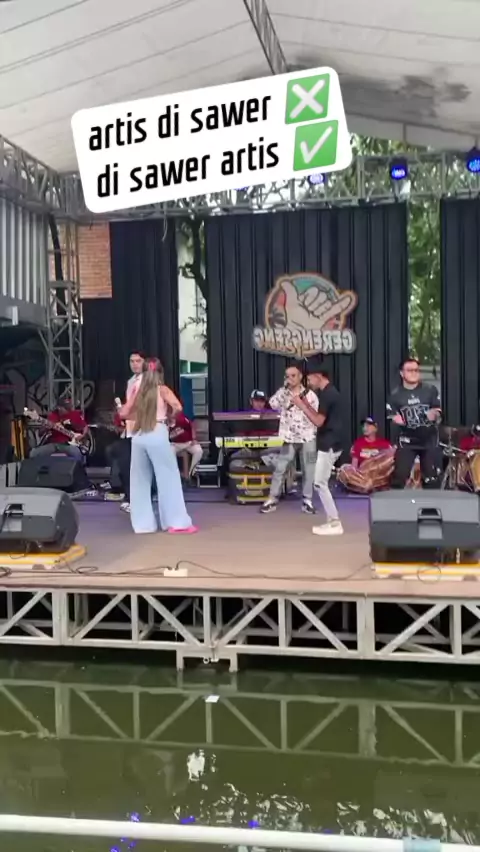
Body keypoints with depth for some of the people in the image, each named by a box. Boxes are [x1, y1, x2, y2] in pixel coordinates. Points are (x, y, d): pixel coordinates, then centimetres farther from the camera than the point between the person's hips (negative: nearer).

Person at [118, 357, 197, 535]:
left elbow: (123, 413, 13)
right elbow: (177, 407, -13)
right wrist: (170, 416, 6)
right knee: (168, 478, 2)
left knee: (140, 481, 12)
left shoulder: (136, 389, 14)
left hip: (138, 436, 4)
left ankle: (142, 523, 14)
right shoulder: (162, 389, 3)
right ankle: (177, 522, 2)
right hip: (157, 435, -4)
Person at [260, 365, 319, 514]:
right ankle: (272, 500, 7)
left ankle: (307, 501, 15)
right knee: (280, 469, 1)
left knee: (308, 470, 5)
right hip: (289, 438, 0)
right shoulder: (283, 394, 4)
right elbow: (273, 405, -16)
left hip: (307, 438, 0)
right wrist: (284, 388, -16)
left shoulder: (310, 395, 2)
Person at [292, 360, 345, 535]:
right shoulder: (330, 392, 16)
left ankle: (335, 524, -1)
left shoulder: (326, 394, -16)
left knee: (320, 483, -5)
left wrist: (302, 406, -11)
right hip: (331, 444, 10)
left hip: (329, 445, -10)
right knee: (322, 483, 14)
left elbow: (319, 421, -19)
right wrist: (307, 404, 13)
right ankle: (332, 521, 17)